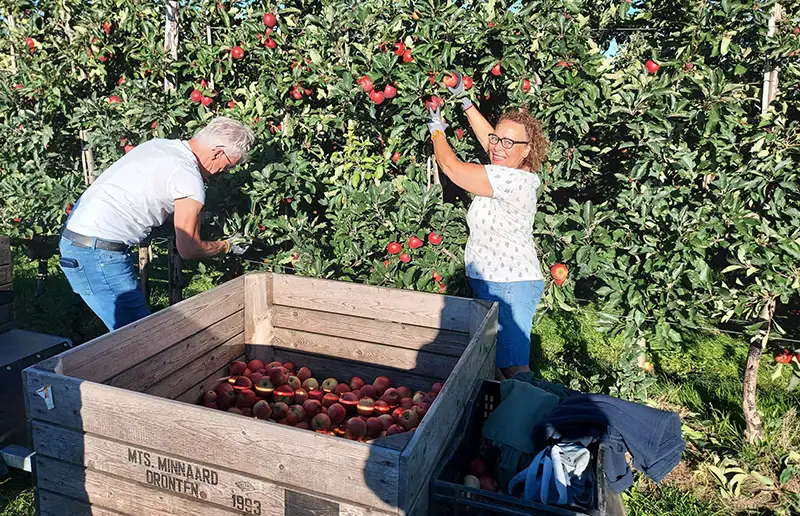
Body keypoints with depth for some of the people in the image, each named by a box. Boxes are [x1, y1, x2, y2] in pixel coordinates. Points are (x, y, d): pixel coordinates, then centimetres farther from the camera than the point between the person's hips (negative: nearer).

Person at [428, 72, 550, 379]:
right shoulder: (517, 170, 8)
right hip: (492, 282, 10)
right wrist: (464, 100, 29)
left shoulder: (512, 180, -20)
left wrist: (437, 130, 4)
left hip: (508, 286, -10)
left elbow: (451, 166, -14)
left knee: (513, 366, -8)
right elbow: (487, 137, 24)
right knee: (503, 359, 16)